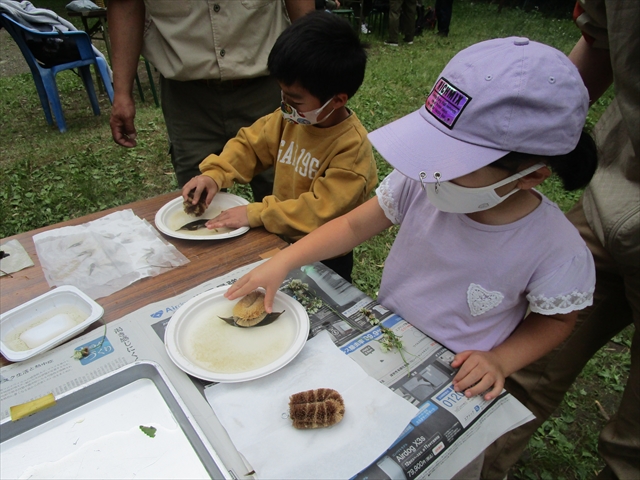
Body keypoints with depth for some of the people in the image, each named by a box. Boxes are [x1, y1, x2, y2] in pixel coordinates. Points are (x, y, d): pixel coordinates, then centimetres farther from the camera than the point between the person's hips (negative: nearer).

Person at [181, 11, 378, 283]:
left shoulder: (352, 147, -25)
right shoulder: (289, 119, -6)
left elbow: (321, 210, -28)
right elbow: (250, 144, 6)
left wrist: (255, 214, -26)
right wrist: (216, 174, -10)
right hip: (281, 239, 6)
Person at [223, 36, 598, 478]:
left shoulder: (556, 249, -25)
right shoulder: (420, 182, -23)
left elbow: (557, 319, -6)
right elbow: (354, 226, -10)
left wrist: (500, 361, -21)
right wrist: (283, 261, -17)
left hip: (456, 383, -2)